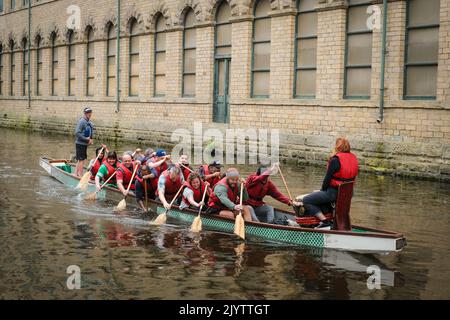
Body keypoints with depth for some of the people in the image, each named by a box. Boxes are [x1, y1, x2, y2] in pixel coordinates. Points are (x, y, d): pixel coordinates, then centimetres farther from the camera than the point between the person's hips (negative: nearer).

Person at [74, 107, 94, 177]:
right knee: (81, 160, -4)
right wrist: (87, 139, -20)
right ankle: (80, 175, 3)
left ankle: (76, 174, 26)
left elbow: (90, 132, 22)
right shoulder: (81, 121, -16)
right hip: (80, 143, -9)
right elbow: (77, 133, -21)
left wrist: (90, 139, 2)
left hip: (85, 144, 9)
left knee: (80, 160, 16)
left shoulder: (89, 122, 10)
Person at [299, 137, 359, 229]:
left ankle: (324, 221, -8)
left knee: (306, 200, 0)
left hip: (334, 192, -9)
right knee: (317, 194, 32)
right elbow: (352, 178, 14)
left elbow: (328, 178, -13)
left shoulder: (335, 160, -16)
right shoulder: (353, 158, 6)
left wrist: (322, 190, 6)